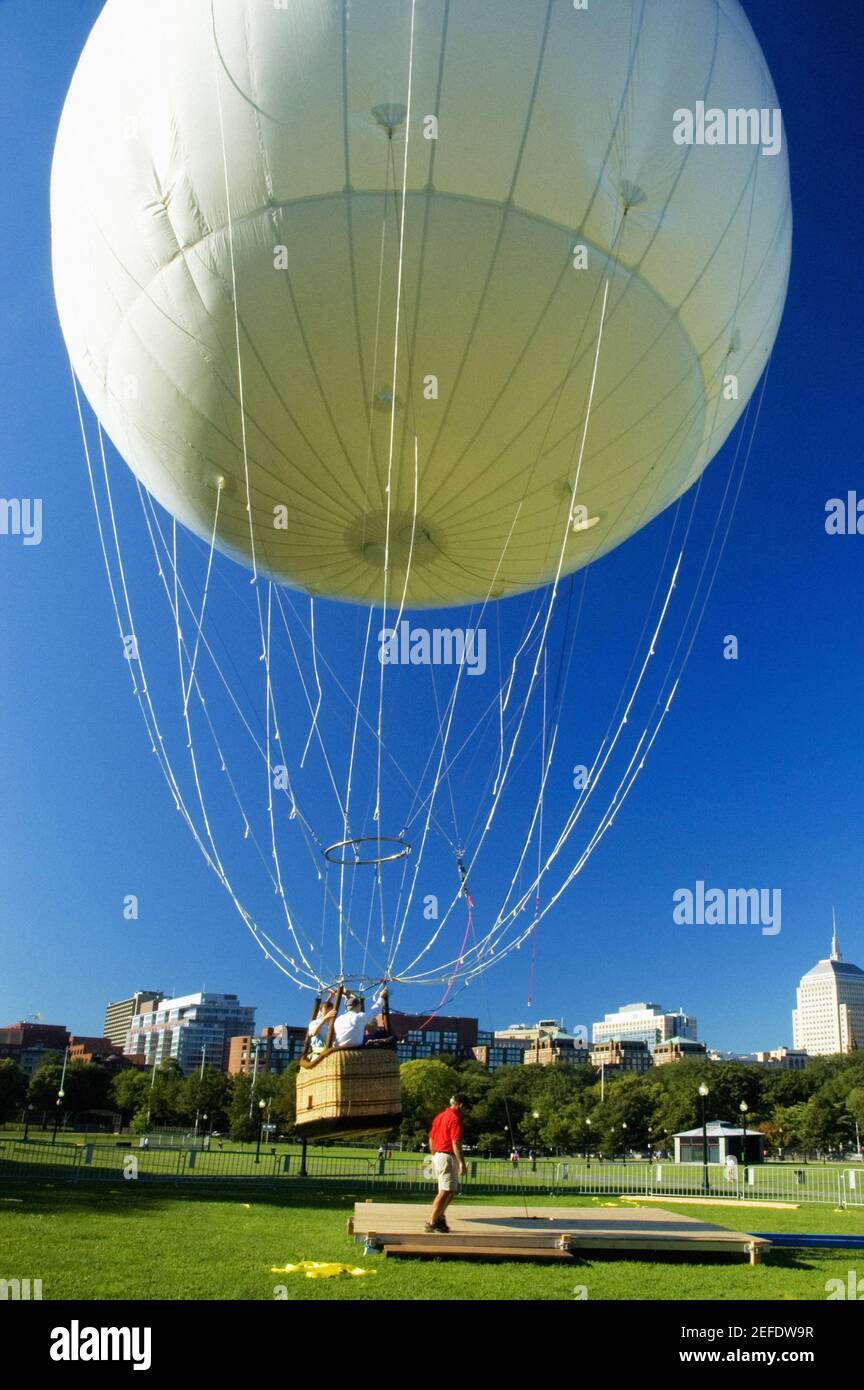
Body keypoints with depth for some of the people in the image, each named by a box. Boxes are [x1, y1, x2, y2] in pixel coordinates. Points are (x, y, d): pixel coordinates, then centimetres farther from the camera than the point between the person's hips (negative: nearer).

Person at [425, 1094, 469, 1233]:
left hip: (437, 1156, 9)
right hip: (448, 1157, -9)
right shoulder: (456, 1119, -13)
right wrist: (462, 1163, -17)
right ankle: (431, 1223, -4)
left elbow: (431, 1139, 19)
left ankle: (439, 1217, 17)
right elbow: (456, 1143, -19)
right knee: (445, 1192, -5)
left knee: (452, 1190, 18)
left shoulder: (439, 1116, 15)